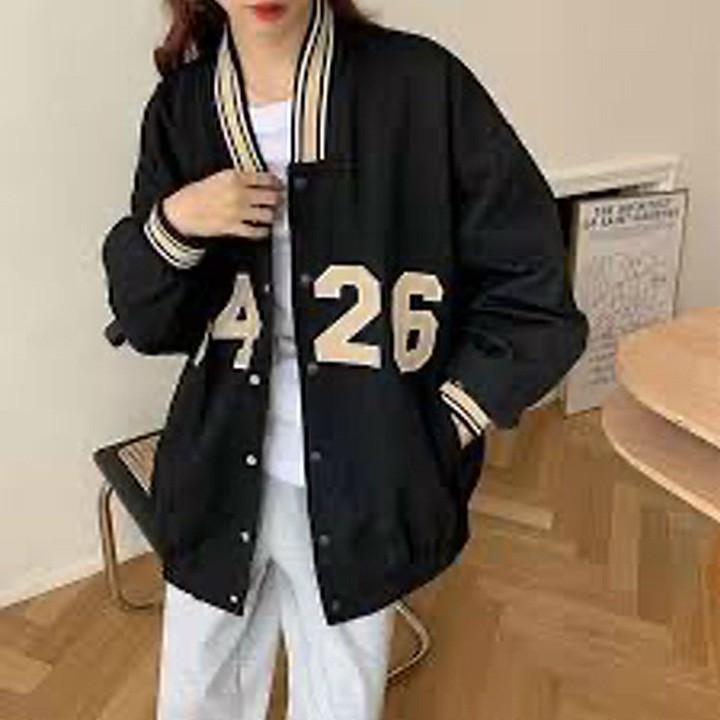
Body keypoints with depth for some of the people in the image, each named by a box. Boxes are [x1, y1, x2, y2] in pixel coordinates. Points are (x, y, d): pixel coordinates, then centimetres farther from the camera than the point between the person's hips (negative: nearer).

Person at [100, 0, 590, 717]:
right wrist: (173, 222, -17)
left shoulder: (420, 83, -11)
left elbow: (531, 286, -7)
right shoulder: (182, 106, 0)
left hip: (361, 485, -2)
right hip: (220, 476, 3)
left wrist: (437, 431, -7)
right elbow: (146, 323, 2)